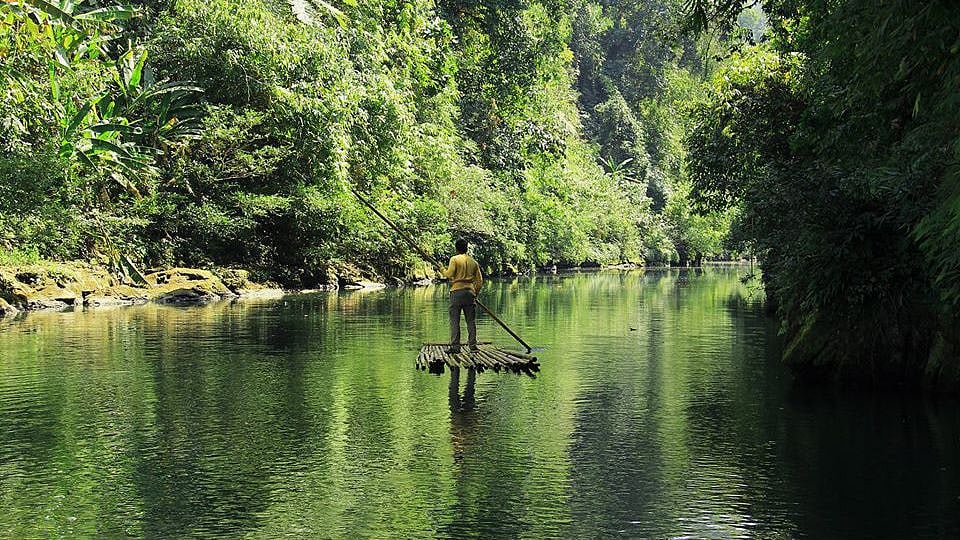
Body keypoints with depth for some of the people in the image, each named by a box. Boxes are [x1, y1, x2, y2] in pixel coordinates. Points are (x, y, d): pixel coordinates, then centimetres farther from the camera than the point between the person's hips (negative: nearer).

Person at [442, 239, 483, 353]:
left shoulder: (454, 259, -2)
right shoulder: (473, 262, 12)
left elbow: (449, 274, -11)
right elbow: (479, 280, 11)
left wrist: (443, 270, 9)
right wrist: (475, 293, 22)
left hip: (457, 291, -4)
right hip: (470, 292, 4)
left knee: (454, 320, -2)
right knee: (471, 320, 8)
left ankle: (455, 346, -6)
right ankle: (472, 345, 7)